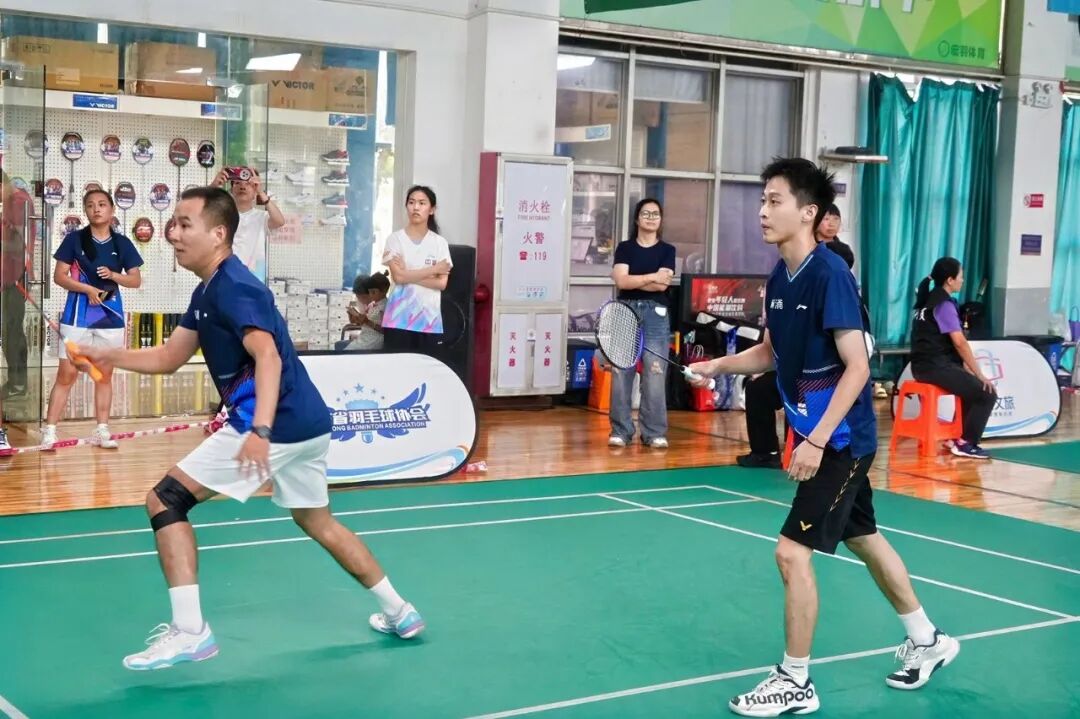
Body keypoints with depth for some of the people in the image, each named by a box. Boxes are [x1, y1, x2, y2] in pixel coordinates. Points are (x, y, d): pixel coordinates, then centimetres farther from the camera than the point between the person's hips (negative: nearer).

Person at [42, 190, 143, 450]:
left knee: (105, 375, 9)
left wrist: (113, 275, -13)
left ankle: (102, 430, 16)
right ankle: (49, 430, 0)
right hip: (77, 316, -2)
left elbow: (136, 280, 6)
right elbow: (59, 276, -4)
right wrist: (88, 289, -17)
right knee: (67, 374, -3)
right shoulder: (74, 239, -2)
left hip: (110, 317, 3)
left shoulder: (122, 244, 4)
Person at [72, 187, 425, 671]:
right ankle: (399, 612, 33)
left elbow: (269, 358, -27)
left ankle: (189, 631, -10)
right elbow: (168, 358, 23)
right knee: (318, 523, 25)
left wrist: (260, 430, -38)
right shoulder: (207, 292, 17)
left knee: (165, 500, -7)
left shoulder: (233, 287, -13)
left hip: (279, 424, -11)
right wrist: (109, 356, 10)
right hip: (306, 422, 11)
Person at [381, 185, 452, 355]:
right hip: (399, 318, -2)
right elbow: (398, 276, -11)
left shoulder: (440, 242, 6)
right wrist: (435, 268, -7)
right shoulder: (395, 239, 0)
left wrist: (409, 275, -11)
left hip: (429, 320, 2)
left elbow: (442, 283, -2)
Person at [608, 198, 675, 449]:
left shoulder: (667, 250, 9)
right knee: (622, 372, -3)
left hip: (656, 314, -1)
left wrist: (633, 280, -5)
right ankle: (621, 431, 3)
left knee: (655, 375, -6)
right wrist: (652, 277, -10)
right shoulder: (625, 248, 10)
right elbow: (622, 281, -6)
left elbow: (662, 285, -5)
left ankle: (655, 432, -1)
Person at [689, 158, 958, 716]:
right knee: (863, 538, 21)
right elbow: (770, 352, 17)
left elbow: (857, 366, -24)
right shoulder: (779, 278, 3)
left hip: (841, 437, -9)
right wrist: (717, 365, 3)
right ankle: (926, 642, 39)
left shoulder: (829, 274, -21)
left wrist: (817, 440, -29)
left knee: (793, 550, -10)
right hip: (820, 433, 9)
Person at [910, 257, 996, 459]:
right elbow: (959, 343, -18)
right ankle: (966, 443, -5)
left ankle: (959, 436, 25)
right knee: (987, 394, -9)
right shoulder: (944, 304, -12)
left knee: (973, 387, 24)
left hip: (926, 365, 10)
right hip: (936, 366, -10)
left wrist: (967, 369, 10)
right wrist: (979, 374, -13)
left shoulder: (930, 300, 16)